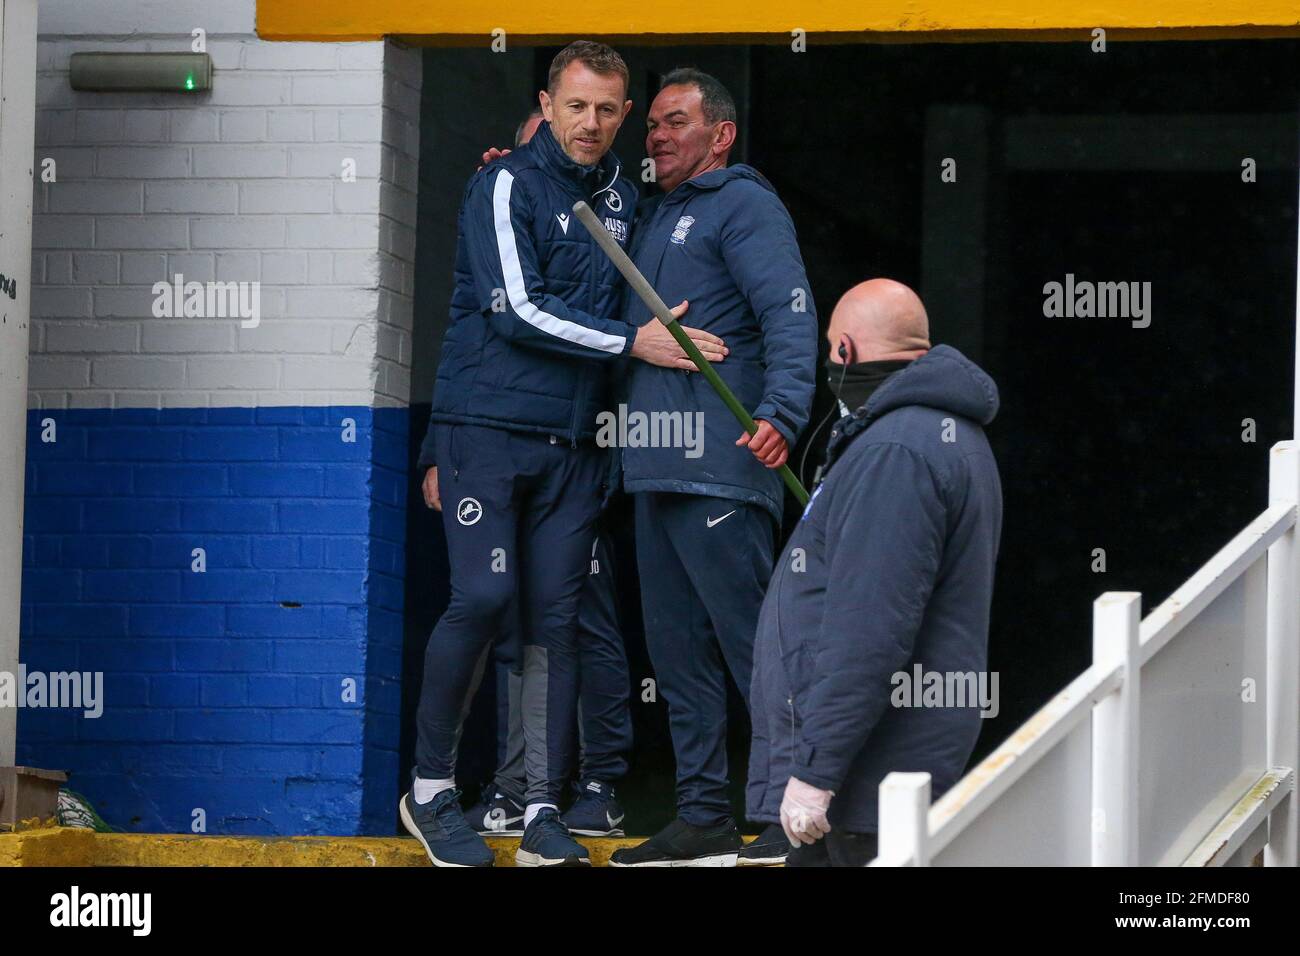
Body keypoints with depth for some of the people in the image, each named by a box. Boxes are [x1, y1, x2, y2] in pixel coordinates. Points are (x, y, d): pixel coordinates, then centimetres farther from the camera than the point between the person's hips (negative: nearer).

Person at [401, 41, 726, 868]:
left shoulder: (623, 196, 14)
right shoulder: (508, 186, -5)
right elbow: (518, 308, -13)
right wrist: (632, 342, -14)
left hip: (573, 440, 5)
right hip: (487, 426, -5)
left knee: (556, 618, 1)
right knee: (483, 598, -14)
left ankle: (544, 813, 3)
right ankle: (431, 789, 0)